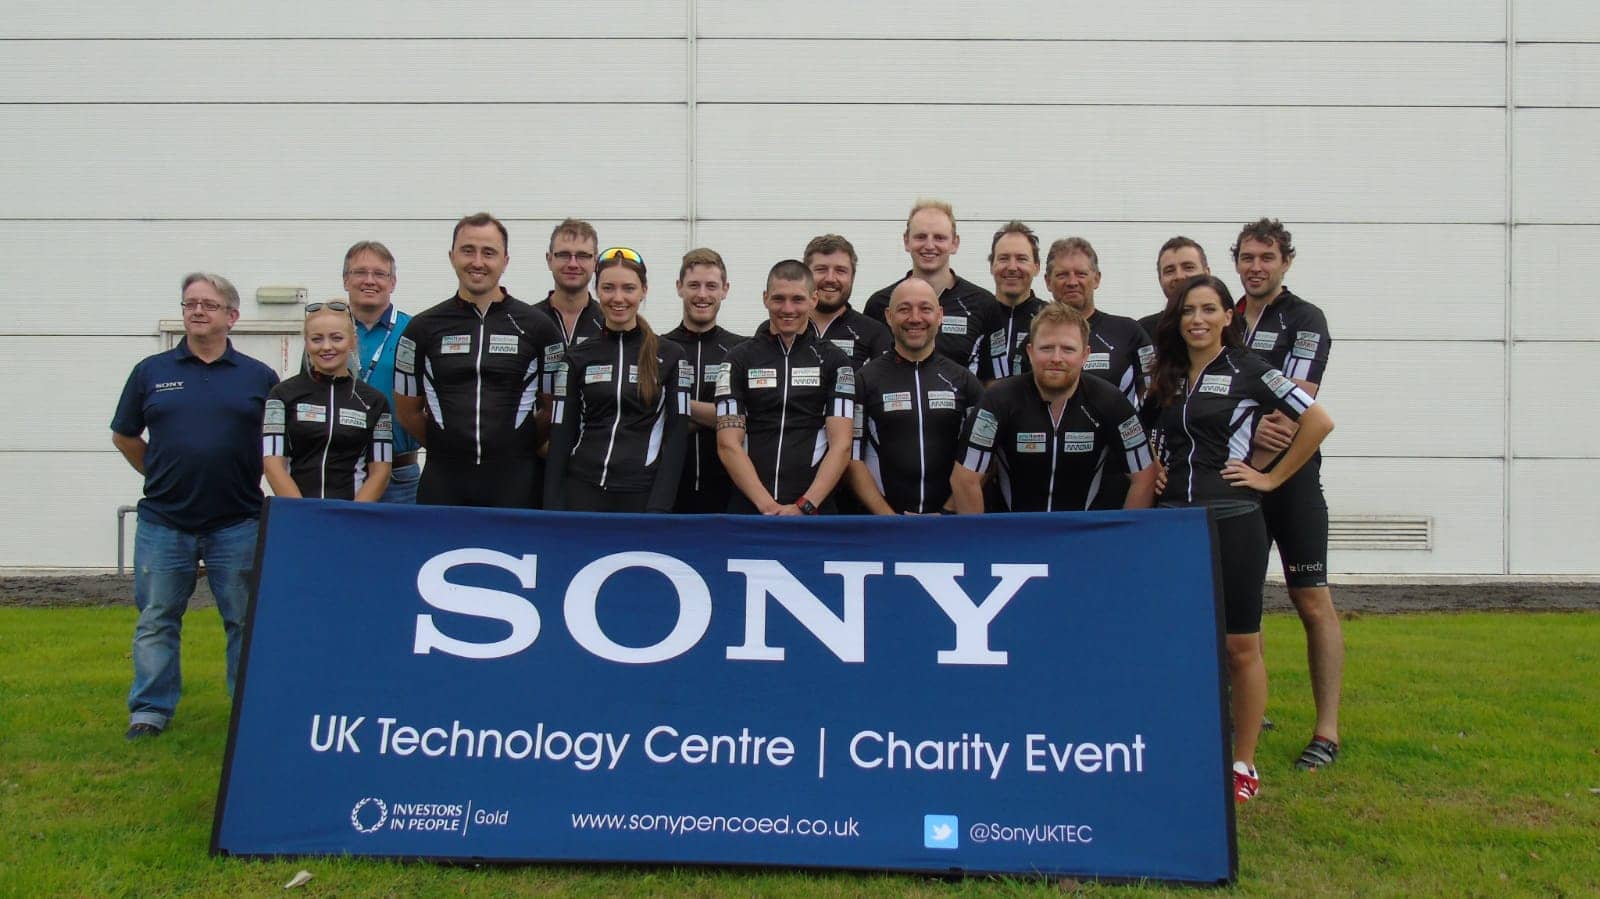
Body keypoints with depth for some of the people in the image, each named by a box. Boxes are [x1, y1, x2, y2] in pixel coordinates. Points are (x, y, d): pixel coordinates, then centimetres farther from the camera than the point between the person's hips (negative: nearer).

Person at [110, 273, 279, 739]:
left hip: (237, 522, -1)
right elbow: (124, 436, 15)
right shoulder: (151, 372, 5)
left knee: (246, 621, 6)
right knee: (156, 620, 9)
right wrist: (162, 476, 13)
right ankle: (151, 709, 21)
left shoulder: (259, 377, 2)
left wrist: (247, 480, 5)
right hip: (163, 522, 1)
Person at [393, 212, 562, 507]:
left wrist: (519, 447, 3)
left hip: (516, 482, -1)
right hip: (443, 482, 1)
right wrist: (451, 447, 8)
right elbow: (407, 412, 12)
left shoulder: (536, 326, 3)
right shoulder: (423, 327, 7)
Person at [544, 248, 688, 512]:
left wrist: (660, 506, -11)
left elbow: (675, 435, -3)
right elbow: (561, 436, 5)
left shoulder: (669, 356, 1)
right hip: (582, 491, 1)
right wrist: (552, 505, -3)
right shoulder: (578, 357, 6)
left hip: (642, 494, -1)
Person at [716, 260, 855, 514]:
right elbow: (728, 445, -2)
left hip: (815, 511, 0)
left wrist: (805, 506, -14)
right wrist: (768, 506, -13)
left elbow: (841, 445, -3)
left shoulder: (834, 361, 5)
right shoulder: (739, 359, 5)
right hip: (748, 508, 0)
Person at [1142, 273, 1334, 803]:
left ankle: (1244, 765, 14)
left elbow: (1318, 421, -6)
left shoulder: (1247, 371, -2)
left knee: (1240, 646, 2)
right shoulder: (1166, 379, 13)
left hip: (1232, 520, -4)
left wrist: (1272, 478, -6)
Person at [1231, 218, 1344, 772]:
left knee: (1312, 603, -4)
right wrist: (1251, 430, -14)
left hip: (1291, 478, -5)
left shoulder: (1305, 321, -2)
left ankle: (1327, 731, 2)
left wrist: (1253, 468, -21)